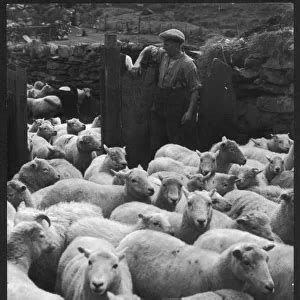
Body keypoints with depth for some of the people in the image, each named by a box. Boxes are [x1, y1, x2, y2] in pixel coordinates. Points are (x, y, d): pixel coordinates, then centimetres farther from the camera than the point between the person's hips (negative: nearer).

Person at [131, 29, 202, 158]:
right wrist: (137, 63, 8)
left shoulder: (187, 63, -11)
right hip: (159, 106, 7)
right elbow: (148, 50, 26)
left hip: (178, 109, -7)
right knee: (156, 143, 7)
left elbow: (195, 89, -12)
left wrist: (190, 111, -18)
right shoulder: (163, 55, 8)